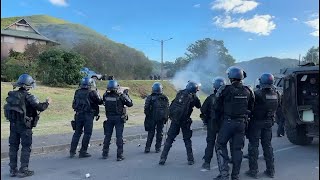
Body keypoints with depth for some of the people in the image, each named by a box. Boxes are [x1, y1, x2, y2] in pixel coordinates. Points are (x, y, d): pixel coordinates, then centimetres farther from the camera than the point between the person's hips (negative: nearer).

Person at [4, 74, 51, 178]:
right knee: (26, 147, 4)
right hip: (24, 126, -6)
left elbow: (7, 108, 11)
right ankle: (23, 170, 7)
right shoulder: (28, 97, -16)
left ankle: (13, 170, 21)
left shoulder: (12, 95, 4)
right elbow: (40, 107, -21)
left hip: (13, 125, 6)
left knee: (13, 146, 14)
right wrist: (47, 103, -3)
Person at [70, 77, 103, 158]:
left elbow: (74, 105, 10)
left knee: (77, 132, 14)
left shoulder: (77, 92, 6)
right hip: (88, 115, -5)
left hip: (78, 115, 5)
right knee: (87, 133, 4)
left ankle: (72, 151, 16)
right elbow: (100, 102, -2)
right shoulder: (92, 92, -10)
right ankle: (83, 152, 7)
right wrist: (97, 94, 11)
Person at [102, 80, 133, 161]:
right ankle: (119, 155, 3)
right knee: (119, 137, 1)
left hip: (109, 118, 4)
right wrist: (126, 95, 2)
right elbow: (130, 104, -8)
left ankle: (105, 154, 23)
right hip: (119, 118, -3)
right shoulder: (120, 96, -14)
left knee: (107, 136, 14)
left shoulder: (106, 96, -5)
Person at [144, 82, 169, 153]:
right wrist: (166, 118, 9)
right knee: (160, 133, 12)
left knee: (151, 133, 9)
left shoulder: (150, 97, -6)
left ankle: (147, 148, 9)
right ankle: (158, 148, 15)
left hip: (152, 118, -1)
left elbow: (146, 108, -8)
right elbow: (167, 109, 3)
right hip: (161, 118, 1)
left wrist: (147, 115, 5)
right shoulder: (165, 98, 2)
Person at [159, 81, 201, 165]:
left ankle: (163, 158, 7)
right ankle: (190, 159, 16)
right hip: (184, 121, -2)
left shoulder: (180, 93, 6)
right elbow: (199, 106, 14)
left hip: (174, 119, 3)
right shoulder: (193, 97, -4)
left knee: (169, 139, 9)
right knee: (187, 140, 14)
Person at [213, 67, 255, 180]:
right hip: (242, 123, 4)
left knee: (220, 145, 9)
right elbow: (251, 108, 10)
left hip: (228, 122, -4)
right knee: (237, 148, 12)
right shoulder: (248, 91, 3)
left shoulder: (225, 90, -11)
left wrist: (218, 118, 10)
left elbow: (217, 107, -6)